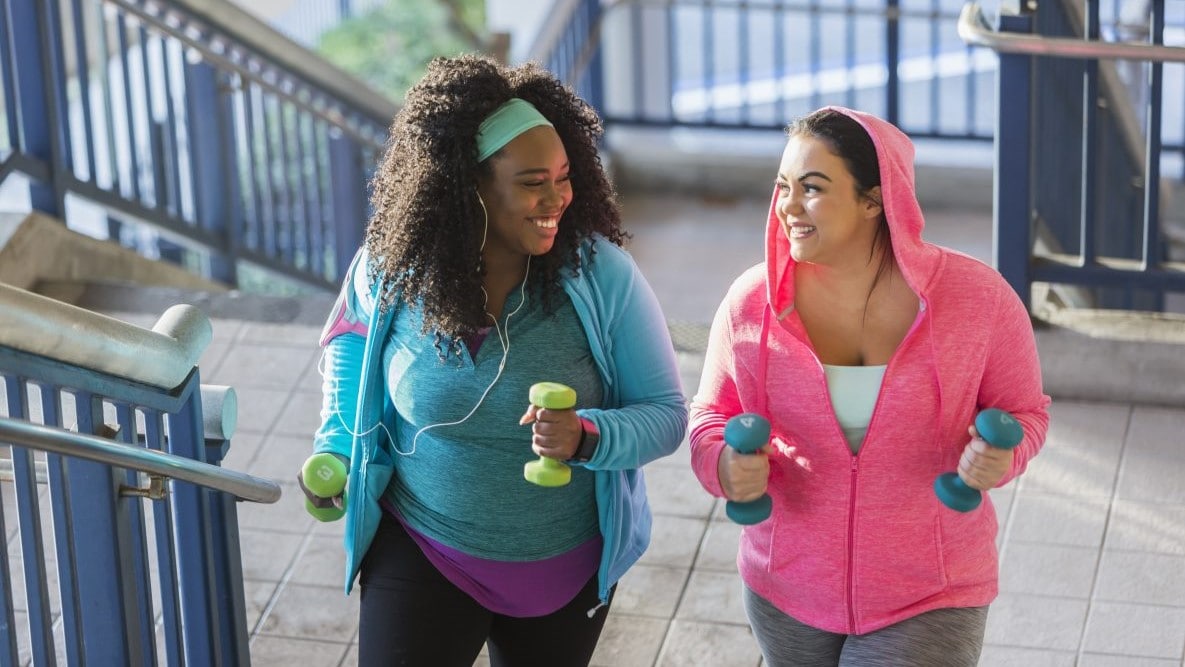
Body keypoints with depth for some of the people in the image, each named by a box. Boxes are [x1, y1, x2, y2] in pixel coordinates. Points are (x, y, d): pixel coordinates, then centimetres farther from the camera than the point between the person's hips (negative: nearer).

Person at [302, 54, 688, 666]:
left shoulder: (602, 275, -20)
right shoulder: (393, 267, -15)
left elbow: (665, 414, -14)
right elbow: (351, 335, 9)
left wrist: (587, 436, -34)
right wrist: (337, 444, -2)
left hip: (566, 566, 0)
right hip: (421, 554, 0)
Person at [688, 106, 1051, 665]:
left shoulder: (976, 298, -13)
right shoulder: (751, 303, -10)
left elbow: (1022, 410, 1)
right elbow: (713, 414, 5)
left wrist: (1000, 455, -22)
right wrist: (723, 466, -18)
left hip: (929, 601, -2)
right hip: (787, 593, 3)